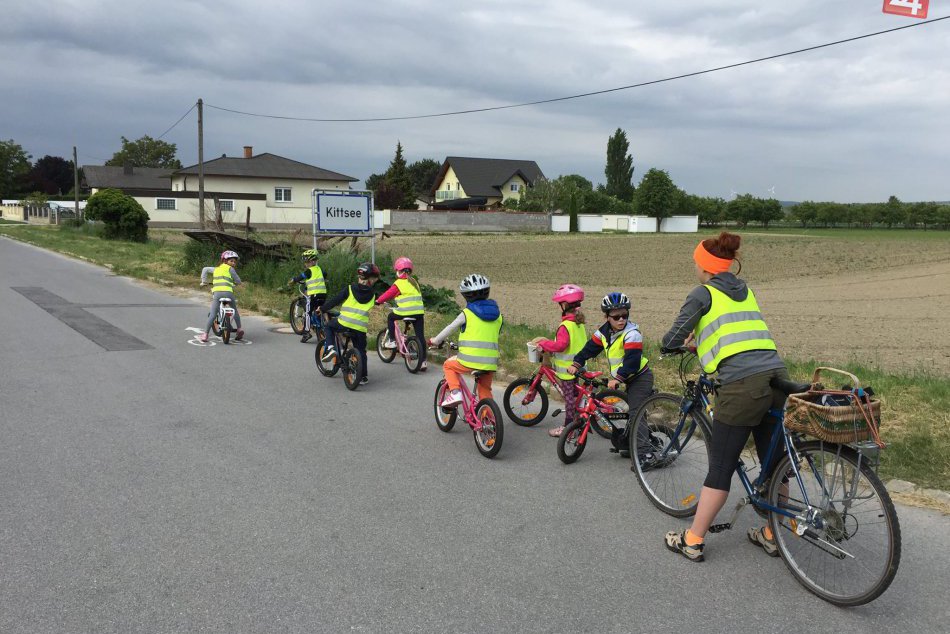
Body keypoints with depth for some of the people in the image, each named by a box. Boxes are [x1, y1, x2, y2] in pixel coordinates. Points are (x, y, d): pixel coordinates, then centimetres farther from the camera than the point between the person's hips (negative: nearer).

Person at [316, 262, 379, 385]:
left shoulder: (350, 289, 3)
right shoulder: (372, 294, 10)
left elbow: (334, 300, 4)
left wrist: (322, 309, 17)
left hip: (344, 323, -2)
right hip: (360, 327, 2)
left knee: (329, 326, 27)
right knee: (360, 350, 18)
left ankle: (330, 348, 7)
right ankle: (363, 376, 17)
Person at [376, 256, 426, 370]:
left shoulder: (399, 283, -2)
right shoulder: (414, 281, 17)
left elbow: (389, 294, 1)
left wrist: (378, 301, 15)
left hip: (406, 311, -6)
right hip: (419, 311, 6)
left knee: (390, 317, 23)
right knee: (420, 336, 7)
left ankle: (392, 341, 19)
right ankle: (423, 361, 7)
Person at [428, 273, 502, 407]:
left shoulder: (467, 313, -2)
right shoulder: (497, 314, 12)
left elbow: (450, 329, 6)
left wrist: (435, 341, 23)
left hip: (470, 361, -4)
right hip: (490, 363, 4)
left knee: (448, 365, 22)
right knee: (485, 391, 20)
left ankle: (455, 392, 3)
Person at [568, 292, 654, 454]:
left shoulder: (632, 334, -22)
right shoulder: (604, 332, 2)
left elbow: (632, 361, -30)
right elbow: (591, 348, 7)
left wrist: (617, 378, -34)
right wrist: (576, 364, -3)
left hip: (640, 377, -8)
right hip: (629, 379, 8)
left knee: (635, 413, -17)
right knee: (632, 412, 17)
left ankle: (644, 450, -16)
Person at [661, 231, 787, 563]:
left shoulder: (703, 294, 1)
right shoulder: (746, 292, 21)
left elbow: (671, 341, 0)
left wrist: (683, 343, 21)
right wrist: (700, 340, 36)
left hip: (742, 384, -7)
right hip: (776, 376, 7)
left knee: (720, 468, 1)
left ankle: (692, 540, 12)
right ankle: (772, 535, 30)